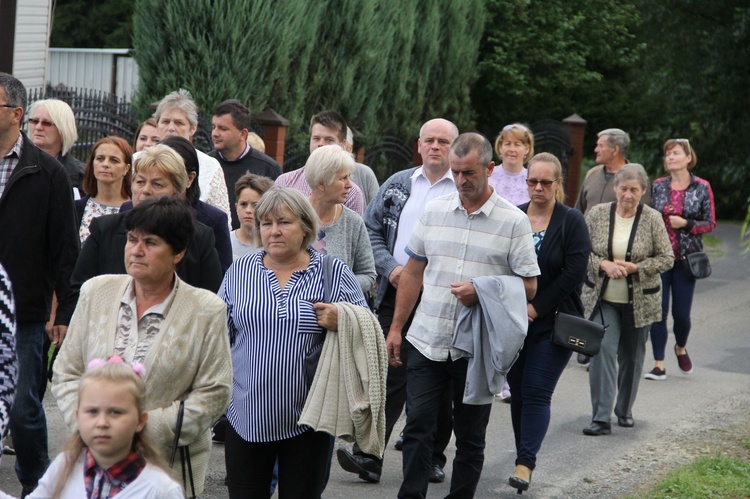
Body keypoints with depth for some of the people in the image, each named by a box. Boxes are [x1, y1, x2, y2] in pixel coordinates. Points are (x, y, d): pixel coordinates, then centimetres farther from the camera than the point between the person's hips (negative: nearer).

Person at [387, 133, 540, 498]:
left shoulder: (513, 221, -4)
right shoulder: (433, 211, 6)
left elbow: (528, 287, -3)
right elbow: (413, 273, 13)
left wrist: (482, 292, -18)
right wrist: (396, 328, 9)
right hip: (426, 341, 2)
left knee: (470, 437, 8)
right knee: (417, 428, -1)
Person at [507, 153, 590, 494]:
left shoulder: (572, 221, -4)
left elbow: (574, 273, -11)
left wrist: (537, 307, -12)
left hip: (552, 322, -4)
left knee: (537, 392, -9)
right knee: (518, 391, 7)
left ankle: (525, 464, -11)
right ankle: (526, 456, 19)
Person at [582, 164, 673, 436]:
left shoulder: (653, 219, -5)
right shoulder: (597, 214, -3)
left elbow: (666, 258, -3)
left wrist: (635, 267, -16)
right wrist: (603, 264, -17)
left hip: (639, 301, 1)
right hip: (602, 298, 0)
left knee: (632, 356, 12)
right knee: (602, 350, -13)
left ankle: (625, 409, 31)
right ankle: (601, 417, -13)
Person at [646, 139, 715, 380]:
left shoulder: (702, 187, -1)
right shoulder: (657, 186, 5)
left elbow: (710, 223, 1)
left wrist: (685, 224, -14)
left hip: (686, 258, -1)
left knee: (681, 313, 2)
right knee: (658, 311, -4)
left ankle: (681, 348, 33)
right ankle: (659, 365, 3)